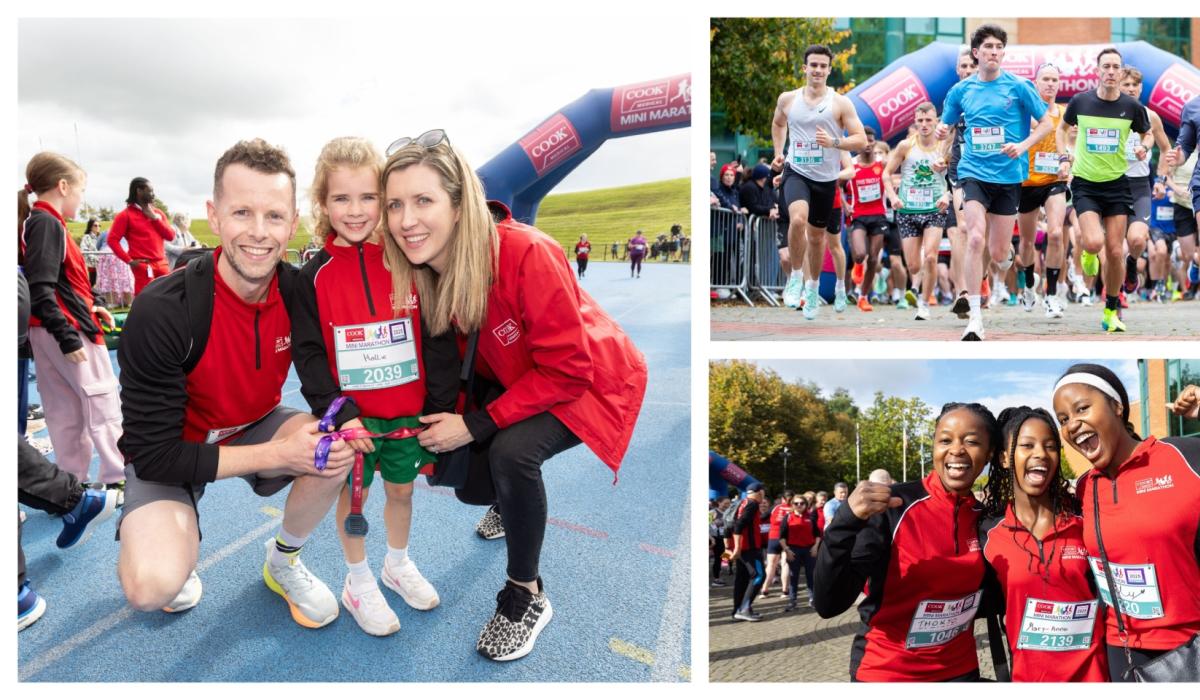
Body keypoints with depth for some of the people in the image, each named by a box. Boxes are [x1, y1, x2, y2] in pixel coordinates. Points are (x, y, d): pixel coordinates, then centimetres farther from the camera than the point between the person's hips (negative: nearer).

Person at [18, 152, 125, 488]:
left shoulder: (36, 221, 14)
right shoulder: (47, 223, -15)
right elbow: (40, 291, -22)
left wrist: (88, 307, 16)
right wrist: (68, 337, -24)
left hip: (50, 332, 9)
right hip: (68, 331, -9)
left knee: (66, 409, 12)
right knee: (103, 402, -3)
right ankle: (116, 479, 2)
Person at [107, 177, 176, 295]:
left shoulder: (158, 213, 15)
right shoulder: (126, 215, -2)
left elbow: (171, 236, 8)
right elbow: (112, 240, -7)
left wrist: (155, 218, -1)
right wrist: (129, 260, -12)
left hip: (161, 264, 6)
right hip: (143, 265, -6)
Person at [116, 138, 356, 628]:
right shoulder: (161, 311, -30)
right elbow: (153, 453, -26)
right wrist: (279, 453, -31)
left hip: (256, 426, 4)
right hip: (168, 449, -4)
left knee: (337, 451, -26)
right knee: (152, 587, -28)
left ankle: (283, 564, 4)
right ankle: (173, 552, 12)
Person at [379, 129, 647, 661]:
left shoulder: (526, 254, -34)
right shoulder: (420, 270, -15)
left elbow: (567, 368, -29)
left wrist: (476, 425, -27)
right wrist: (442, 422, -19)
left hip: (588, 380, -6)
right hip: (514, 379, 7)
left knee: (511, 453, -30)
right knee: (467, 482, 2)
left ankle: (526, 597, -6)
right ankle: (518, 503, 39)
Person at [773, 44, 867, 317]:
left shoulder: (840, 103, -5)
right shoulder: (787, 99, 1)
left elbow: (861, 140, -7)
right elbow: (778, 123, 23)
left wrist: (834, 142, -23)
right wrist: (778, 152, 11)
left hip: (826, 178, 1)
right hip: (796, 172, -1)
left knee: (817, 235, 14)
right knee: (798, 219, -29)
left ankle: (813, 287, 36)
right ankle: (795, 277, -8)